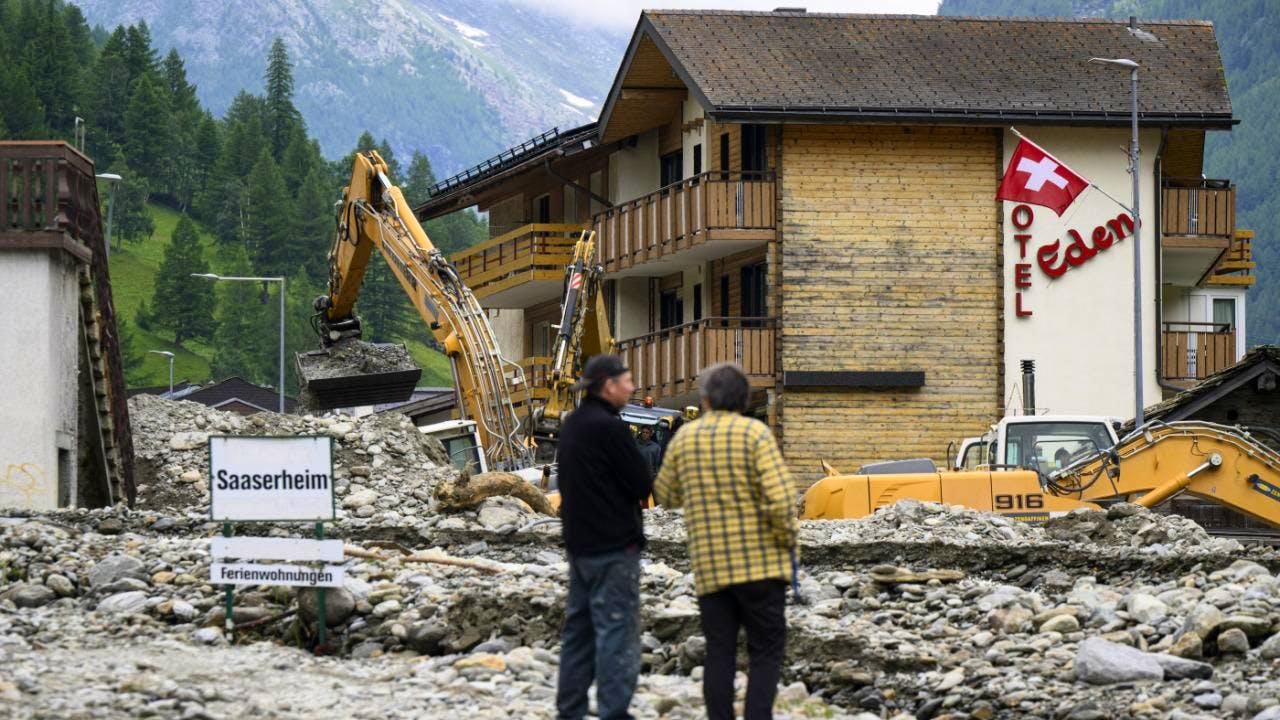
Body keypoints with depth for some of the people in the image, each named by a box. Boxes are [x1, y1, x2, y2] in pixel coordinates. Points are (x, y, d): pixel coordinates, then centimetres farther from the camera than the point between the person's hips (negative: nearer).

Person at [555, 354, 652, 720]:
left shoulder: (572, 425, 10)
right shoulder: (609, 428, -18)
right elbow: (643, 485, -16)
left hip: (579, 541, 9)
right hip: (614, 545, -9)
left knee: (579, 626, 13)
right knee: (617, 629, -5)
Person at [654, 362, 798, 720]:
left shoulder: (684, 438, 4)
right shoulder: (755, 433, -8)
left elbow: (666, 496, 17)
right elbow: (779, 498, -16)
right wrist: (788, 542, -2)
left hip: (709, 568, 3)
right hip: (760, 563, -3)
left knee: (719, 652, 9)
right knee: (766, 651, 3)